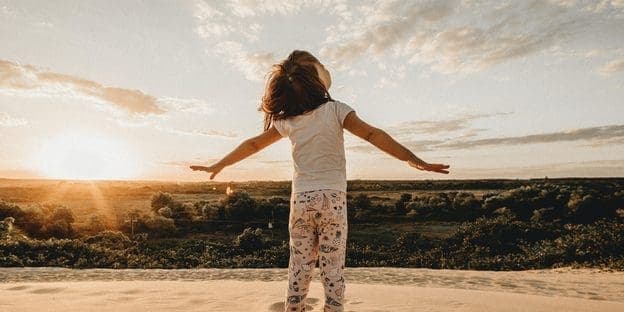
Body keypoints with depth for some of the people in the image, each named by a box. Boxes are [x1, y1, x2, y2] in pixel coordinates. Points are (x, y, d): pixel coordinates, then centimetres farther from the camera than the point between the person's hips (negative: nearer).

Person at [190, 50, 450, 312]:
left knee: (299, 270, 12)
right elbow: (373, 135, -15)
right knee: (333, 271, 5)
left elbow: (252, 145, 11)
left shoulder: (285, 120, 3)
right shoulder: (335, 110, -7)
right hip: (333, 200, -3)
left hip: (301, 201, 3)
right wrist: (414, 160, -17)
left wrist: (218, 166, 24)